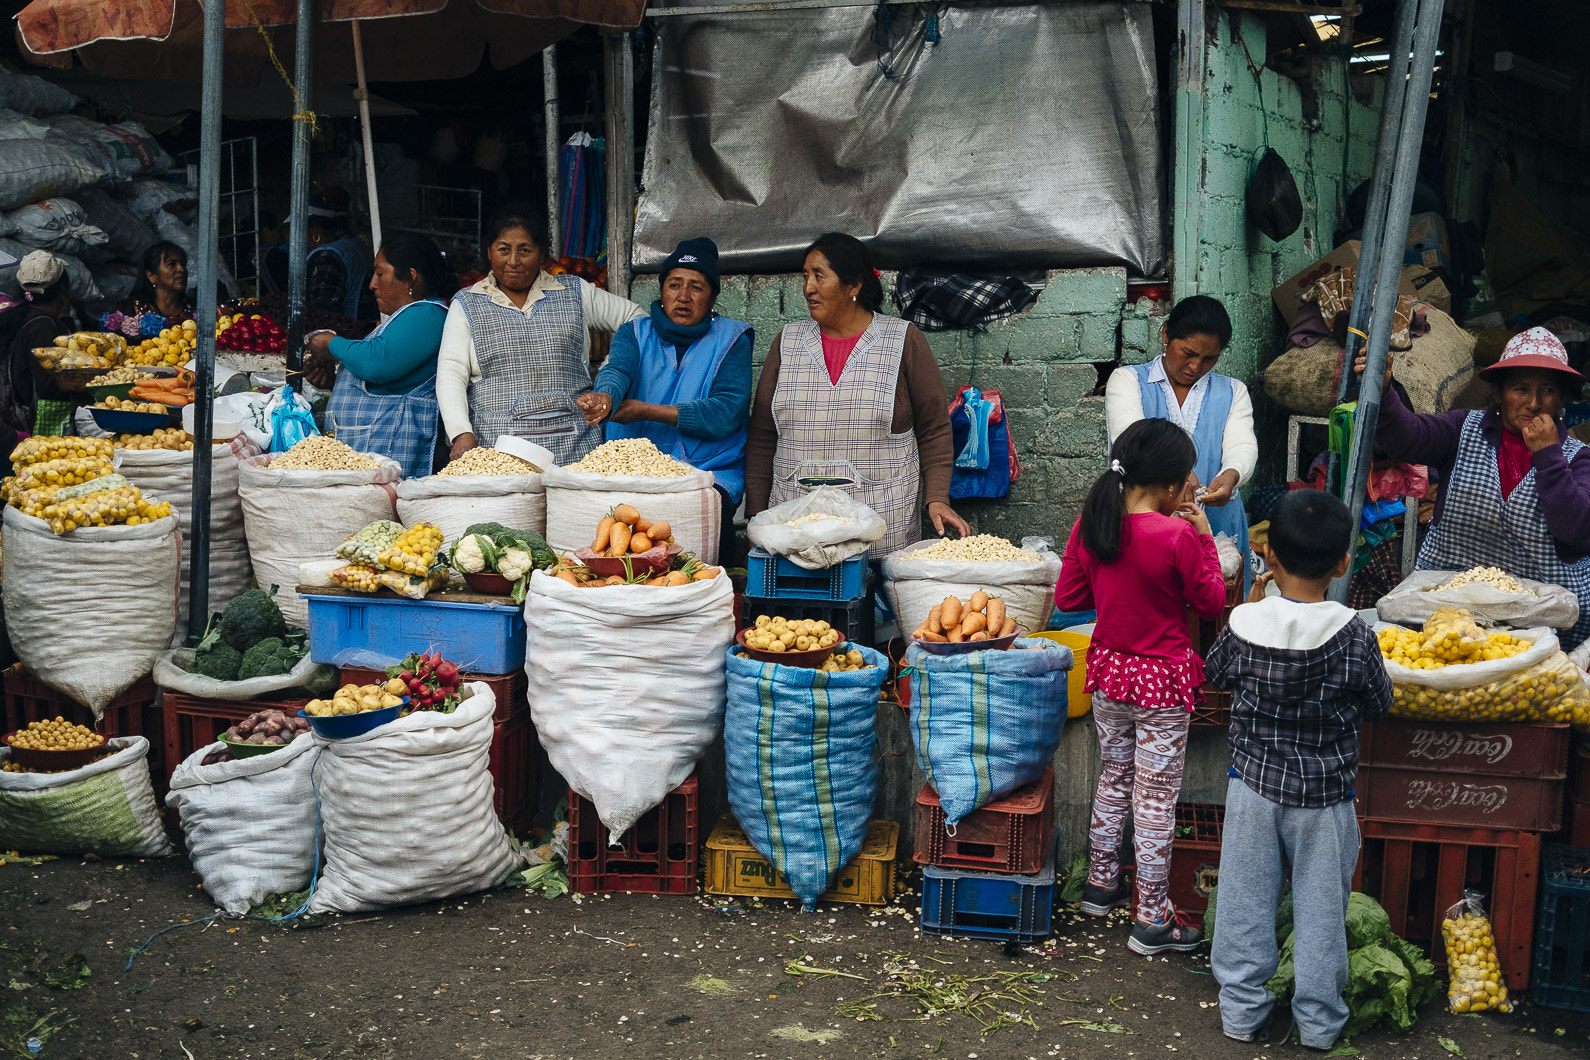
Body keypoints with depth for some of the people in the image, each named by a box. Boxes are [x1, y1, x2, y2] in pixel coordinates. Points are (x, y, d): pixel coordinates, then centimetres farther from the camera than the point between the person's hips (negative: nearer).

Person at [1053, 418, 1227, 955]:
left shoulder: (1090, 524, -5)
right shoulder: (1178, 535, -21)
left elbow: (1068, 597, 4)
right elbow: (1211, 601, -7)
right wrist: (1203, 538, -2)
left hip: (1108, 669, 6)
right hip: (1162, 679, -6)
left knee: (1114, 778, 24)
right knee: (1156, 797, 5)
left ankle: (1101, 884, 38)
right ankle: (1153, 920, 14)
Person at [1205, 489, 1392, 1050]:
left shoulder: (1245, 624, -14)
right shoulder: (1354, 636, -17)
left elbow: (1216, 672, 7)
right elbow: (1379, 704, -2)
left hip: (1253, 783, 1)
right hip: (1324, 794, -1)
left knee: (1246, 899, 13)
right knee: (1321, 907, 13)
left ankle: (1243, 1009, 23)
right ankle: (1318, 1020, 24)